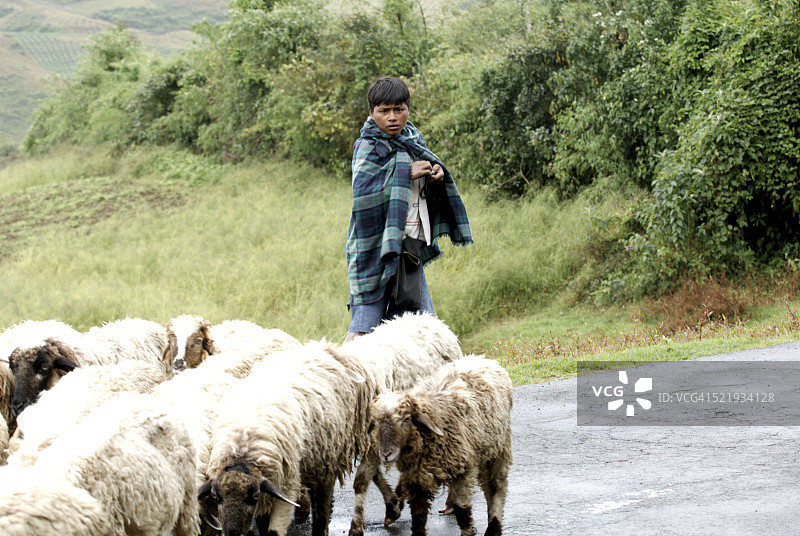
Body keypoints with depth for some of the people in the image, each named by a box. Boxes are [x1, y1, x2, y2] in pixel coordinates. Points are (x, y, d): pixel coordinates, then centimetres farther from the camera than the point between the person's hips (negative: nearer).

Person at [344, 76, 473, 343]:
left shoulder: (411, 140, 11)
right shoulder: (368, 147, -9)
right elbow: (362, 193, -22)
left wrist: (437, 174, -5)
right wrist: (406, 174, -21)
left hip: (411, 244, 7)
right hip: (379, 244, -7)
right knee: (366, 321, -10)